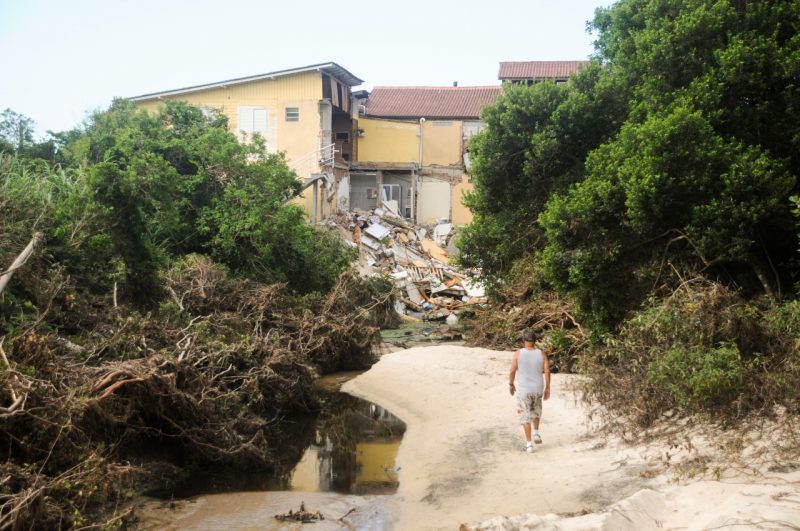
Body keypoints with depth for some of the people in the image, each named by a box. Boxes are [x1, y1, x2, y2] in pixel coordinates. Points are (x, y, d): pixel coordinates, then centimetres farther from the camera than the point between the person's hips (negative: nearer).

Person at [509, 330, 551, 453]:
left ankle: (529, 444, 6)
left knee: (525, 416, 6)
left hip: (523, 390, -2)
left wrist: (511, 384, 8)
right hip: (538, 389, 2)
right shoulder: (542, 354, -4)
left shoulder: (518, 353, -9)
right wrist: (547, 388, 5)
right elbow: (547, 371, -5)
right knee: (536, 411, 29)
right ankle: (536, 433, 20)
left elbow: (513, 371, -6)